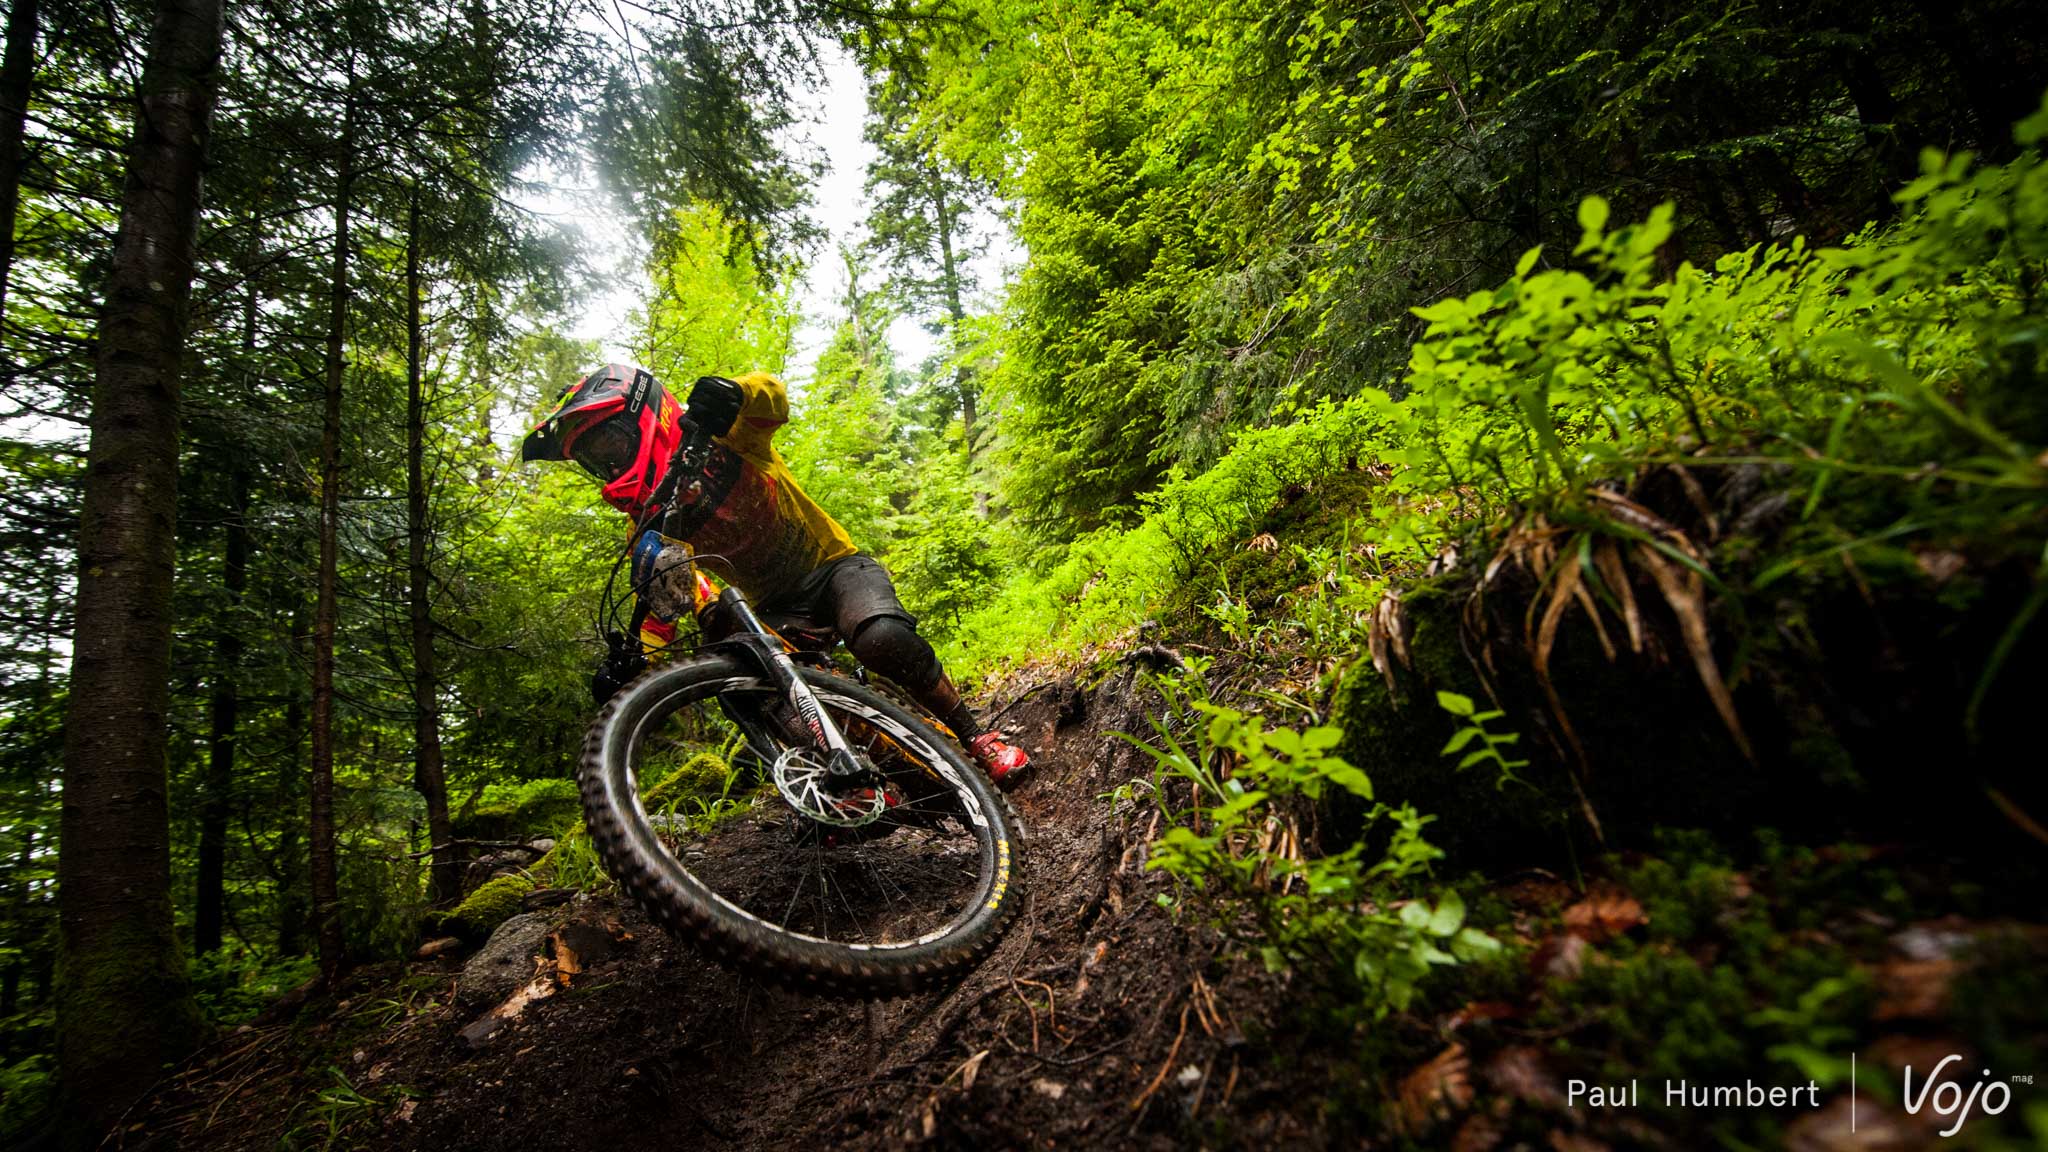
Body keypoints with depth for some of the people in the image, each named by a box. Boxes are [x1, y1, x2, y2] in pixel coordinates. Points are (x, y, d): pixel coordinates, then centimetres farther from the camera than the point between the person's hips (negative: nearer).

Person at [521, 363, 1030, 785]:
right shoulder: (652, 525, 3)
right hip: (776, 608, 5)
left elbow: (772, 397, -30)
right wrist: (630, 659, -18)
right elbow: (659, 604, 1)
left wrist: (733, 393, -54)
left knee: (882, 639, -35)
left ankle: (976, 736, -17)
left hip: (835, 565, -4)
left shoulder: (719, 436, -10)